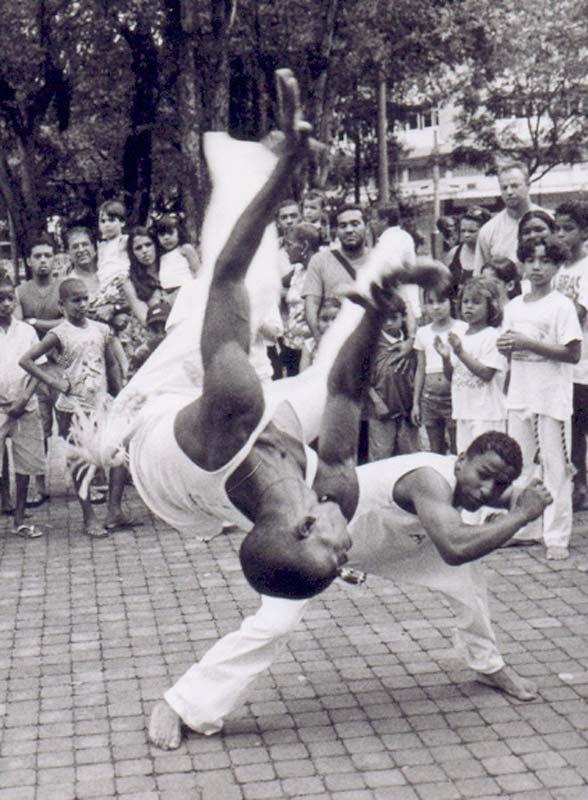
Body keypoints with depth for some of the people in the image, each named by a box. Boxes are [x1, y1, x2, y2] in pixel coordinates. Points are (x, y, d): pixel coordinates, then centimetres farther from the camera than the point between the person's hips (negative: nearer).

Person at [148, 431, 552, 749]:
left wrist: (527, 499, -11)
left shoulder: (468, 478, -13)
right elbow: (455, 548, -57)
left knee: (468, 577, 1)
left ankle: (488, 664, 26)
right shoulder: (430, 478, -40)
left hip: (388, 538, 8)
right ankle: (178, 705, -10)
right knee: (273, 625, -22)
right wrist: (521, 517, -44)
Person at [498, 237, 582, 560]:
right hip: (520, 396, 6)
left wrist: (528, 343, -18)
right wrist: (505, 347, -6)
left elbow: (573, 353, -14)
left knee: (555, 467, -2)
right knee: (518, 465, 12)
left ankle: (557, 537, 4)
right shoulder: (513, 306, 11)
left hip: (553, 399, -6)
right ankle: (524, 527, 23)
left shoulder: (561, 305, -7)